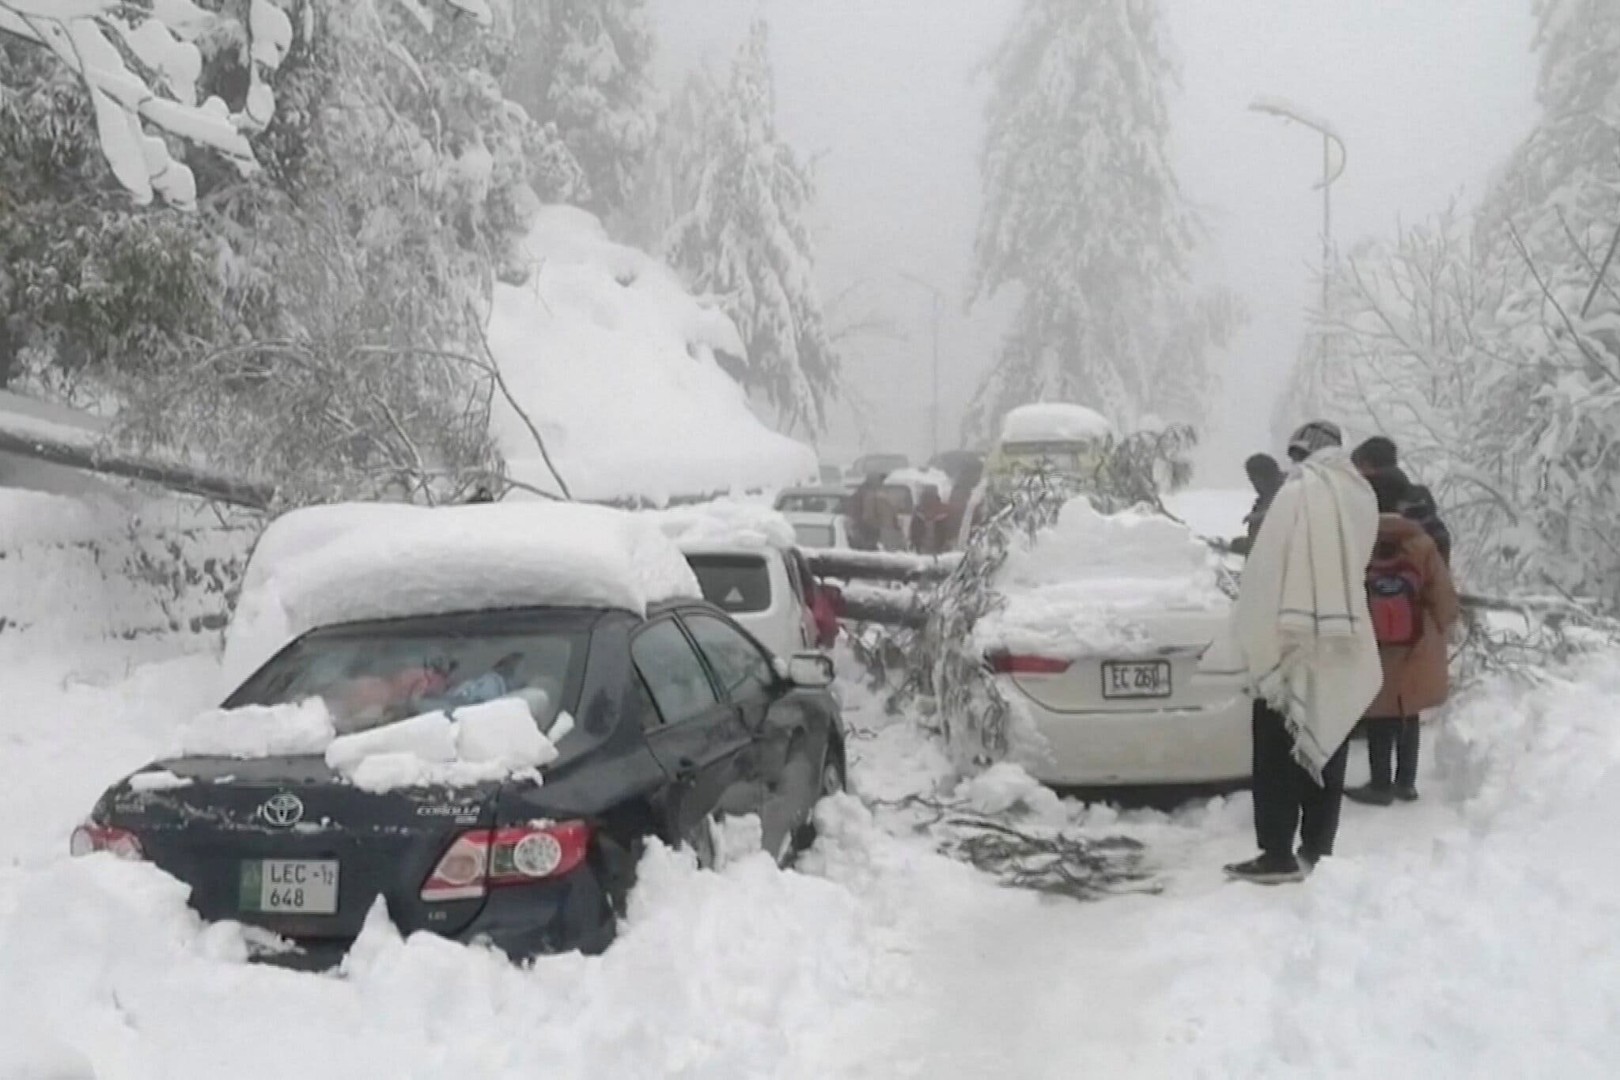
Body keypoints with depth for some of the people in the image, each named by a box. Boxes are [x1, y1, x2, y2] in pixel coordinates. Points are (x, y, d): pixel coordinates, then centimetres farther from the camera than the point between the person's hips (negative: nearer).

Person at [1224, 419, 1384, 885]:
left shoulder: (1299, 491, -11)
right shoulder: (1361, 497, 9)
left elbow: (1267, 569, -12)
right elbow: (1357, 563, 11)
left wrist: (1254, 636, -8)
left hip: (1292, 645, -6)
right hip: (1342, 646, 6)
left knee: (1278, 756, -1)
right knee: (1325, 751, 12)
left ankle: (1278, 855, -2)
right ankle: (1317, 850, 15)